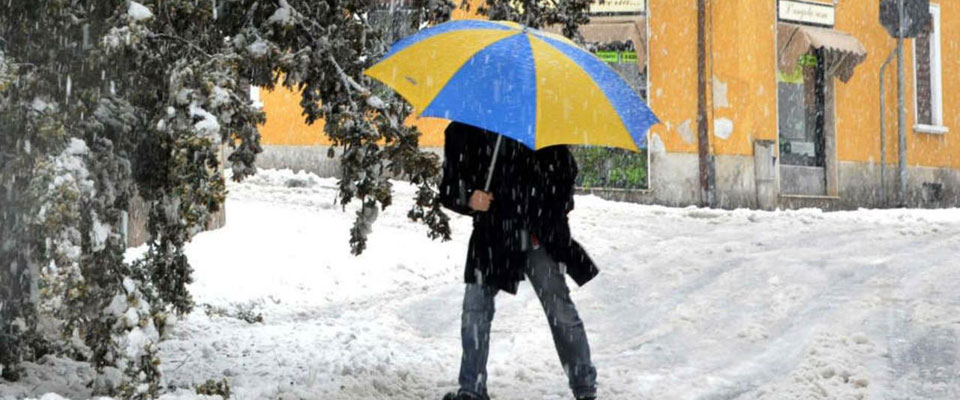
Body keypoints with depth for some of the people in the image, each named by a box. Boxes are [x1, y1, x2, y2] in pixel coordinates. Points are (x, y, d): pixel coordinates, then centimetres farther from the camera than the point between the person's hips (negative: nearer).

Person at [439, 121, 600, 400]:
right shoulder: (461, 133, 4)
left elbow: (565, 169, 11)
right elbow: (448, 191, 5)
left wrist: (554, 217, 1)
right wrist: (468, 199, -17)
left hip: (539, 237, -2)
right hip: (491, 238, 2)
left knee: (560, 309, -3)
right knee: (475, 310, -4)